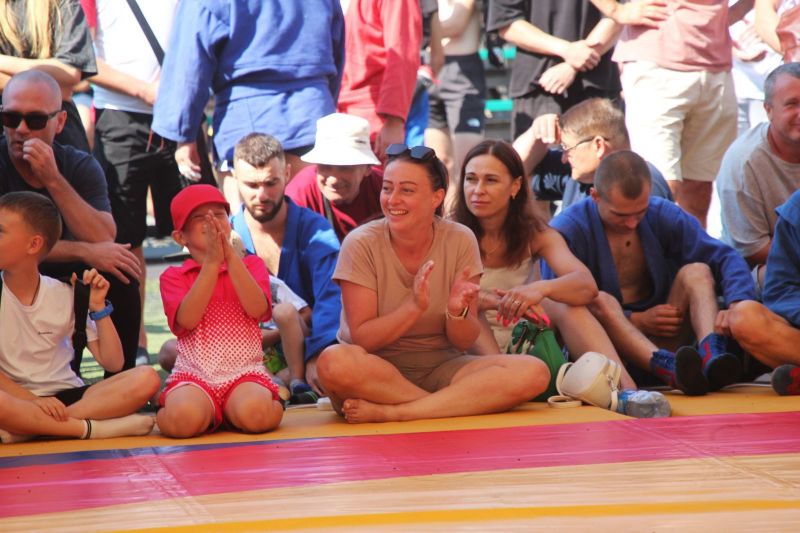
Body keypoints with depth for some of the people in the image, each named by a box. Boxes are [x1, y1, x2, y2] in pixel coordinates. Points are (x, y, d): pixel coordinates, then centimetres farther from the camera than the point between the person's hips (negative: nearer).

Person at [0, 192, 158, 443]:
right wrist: (33, 401, -20)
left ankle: (31, 427, -26)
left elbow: (113, 363, 5)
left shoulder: (65, 295, 4)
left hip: (66, 395, 4)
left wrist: (98, 308, -6)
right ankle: (90, 427, -25)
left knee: (146, 378, -20)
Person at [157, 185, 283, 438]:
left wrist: (230, 255, -14)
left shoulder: (251, 265, 13)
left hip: (244, 372, 0)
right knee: (184, 419, -35)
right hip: (193, 375, 0)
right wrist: (212, 261, -13)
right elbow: (188, 319, -11)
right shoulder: (174, 276, 10)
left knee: (254, 413, -35)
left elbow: (257, 309, -8)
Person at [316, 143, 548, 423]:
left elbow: (464, 341, -1)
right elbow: (362, 339, -12)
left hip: (441, 368, 2)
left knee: (533, 373, -23)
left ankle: (389, 412, -25)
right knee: (334, 362, -37)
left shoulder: (460, 241, -2)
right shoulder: (361, 244, -8)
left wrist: (457, 312, -23)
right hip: (376, 372, -2)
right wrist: (415, 306, -26)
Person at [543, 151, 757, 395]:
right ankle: (666, 366, -58)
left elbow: (726, 257, -4)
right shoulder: (566, 231, -7)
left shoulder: (664, 215, 4)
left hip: (658, 342, 3)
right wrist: (636, 321, -15)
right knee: (600, 301, -33)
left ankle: (710, 353, -45)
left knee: (696, 271, -16)